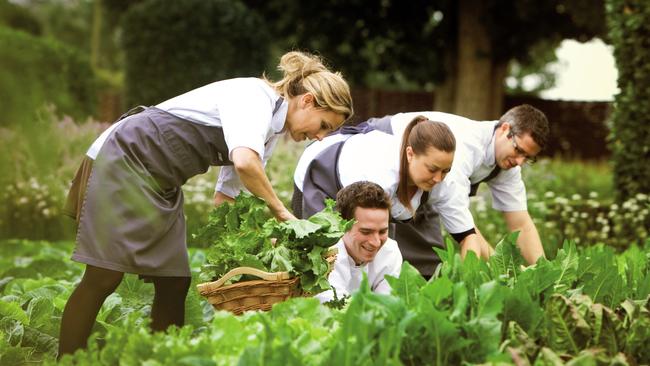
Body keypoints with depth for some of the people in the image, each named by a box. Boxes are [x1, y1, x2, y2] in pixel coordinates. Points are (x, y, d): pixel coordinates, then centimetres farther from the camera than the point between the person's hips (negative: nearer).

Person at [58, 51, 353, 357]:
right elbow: (244, 162, -34)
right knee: (104, 277, -12)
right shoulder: (257, 96, -16)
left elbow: (227, 195, 16)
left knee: (174, 283, 2)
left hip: (162, 185, 10)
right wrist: (280, 211, -22)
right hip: (124, 158, -10)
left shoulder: (270, 131, 13)